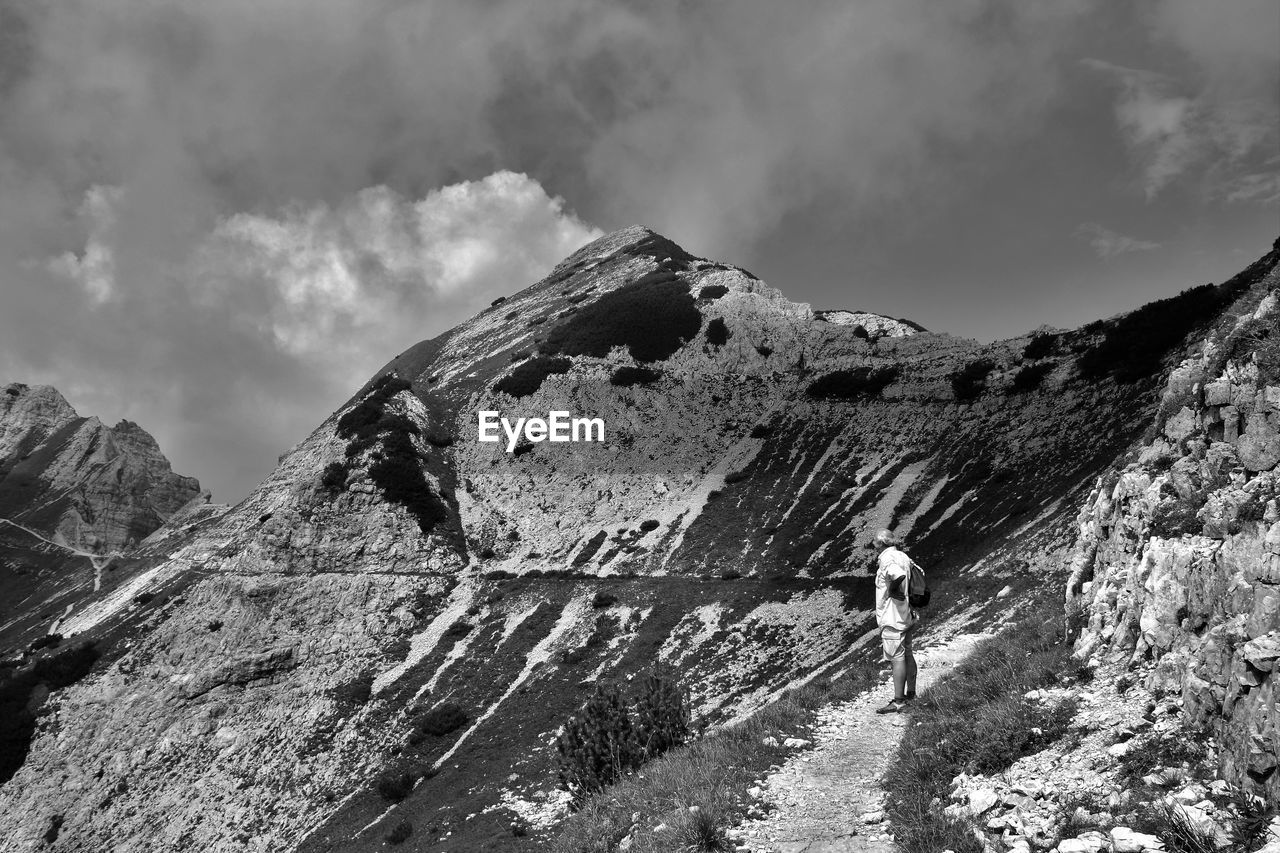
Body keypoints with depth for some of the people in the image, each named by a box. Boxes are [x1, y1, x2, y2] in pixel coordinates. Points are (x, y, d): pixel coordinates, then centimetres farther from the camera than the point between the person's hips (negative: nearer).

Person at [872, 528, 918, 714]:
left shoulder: (887, 560, -18)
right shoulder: (904, 557, 9)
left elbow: (899, 577, -36)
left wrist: (893, 591, -19)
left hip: (892, 617, -9)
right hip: (907, 615, 9)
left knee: (897, 658, -4)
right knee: (907, 655, 18)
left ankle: (898, 701, 0)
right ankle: (910, 692, 30)